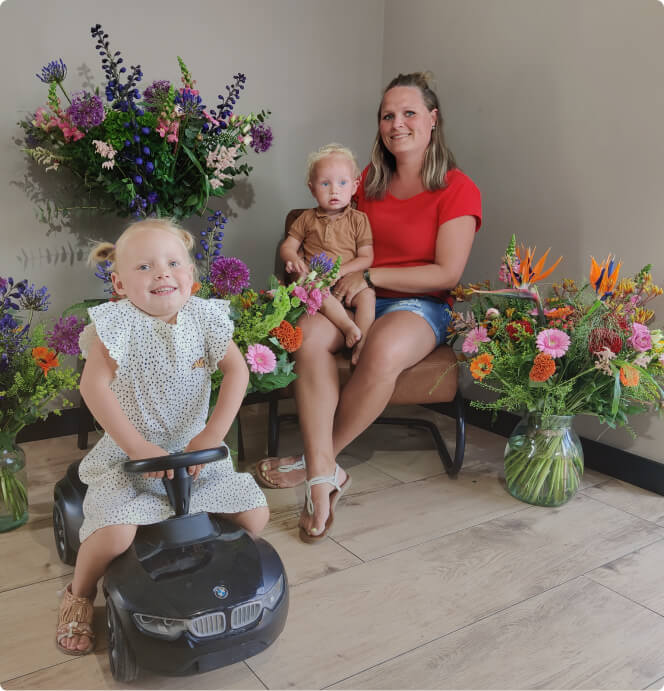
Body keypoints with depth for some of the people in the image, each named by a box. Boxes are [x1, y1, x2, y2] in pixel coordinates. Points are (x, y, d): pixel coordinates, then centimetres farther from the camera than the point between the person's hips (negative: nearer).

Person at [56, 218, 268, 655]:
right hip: (128, 455, -3)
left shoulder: (203, 316, -3)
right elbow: (93, 385, -19)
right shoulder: (118, 323, -13)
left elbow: (237, 369, -6)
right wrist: (137, 446, -23)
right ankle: (80, 595, 11)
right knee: (114, 534, -25)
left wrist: (214, 433, -15)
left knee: (256, 515, -6)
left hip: (195, 450, 3)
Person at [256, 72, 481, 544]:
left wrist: (370, 276, -13)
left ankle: (317, 460, -17)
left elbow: (446, 274, -9)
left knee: (384, 351, -39)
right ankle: (324, 475, -31)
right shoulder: (370, 181, 14)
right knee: (309, 335, -30)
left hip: (419, 305, -4)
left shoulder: (458, 190, -2)